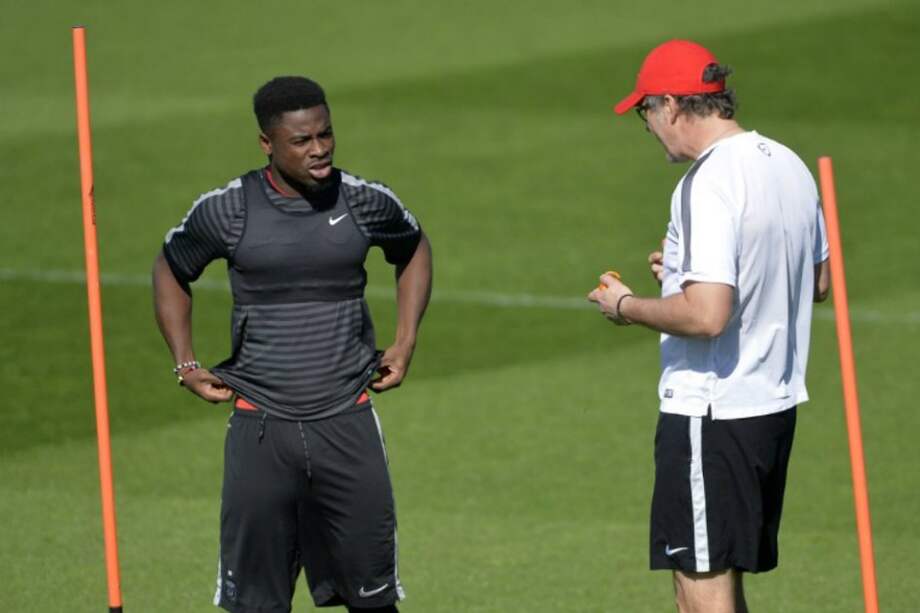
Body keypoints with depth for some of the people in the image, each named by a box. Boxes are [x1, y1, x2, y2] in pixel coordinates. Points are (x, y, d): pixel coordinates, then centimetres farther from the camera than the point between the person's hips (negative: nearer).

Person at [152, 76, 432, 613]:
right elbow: (172, 271, 14)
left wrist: (405, 343, 11)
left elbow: (414, 250, 20)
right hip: (260, 427, -1)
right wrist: (185, 365, 6)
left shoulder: (366, 202, -2)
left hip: (349, 422, 1)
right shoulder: (226, 212, -6)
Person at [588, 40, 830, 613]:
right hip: (776, 404, 9)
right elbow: (819, 282, 20)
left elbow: (707, 315, -27)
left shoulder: (709, 184, -20)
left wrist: (626, 307, -10)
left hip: (711, 415, -9)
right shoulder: (790, 166, 8)